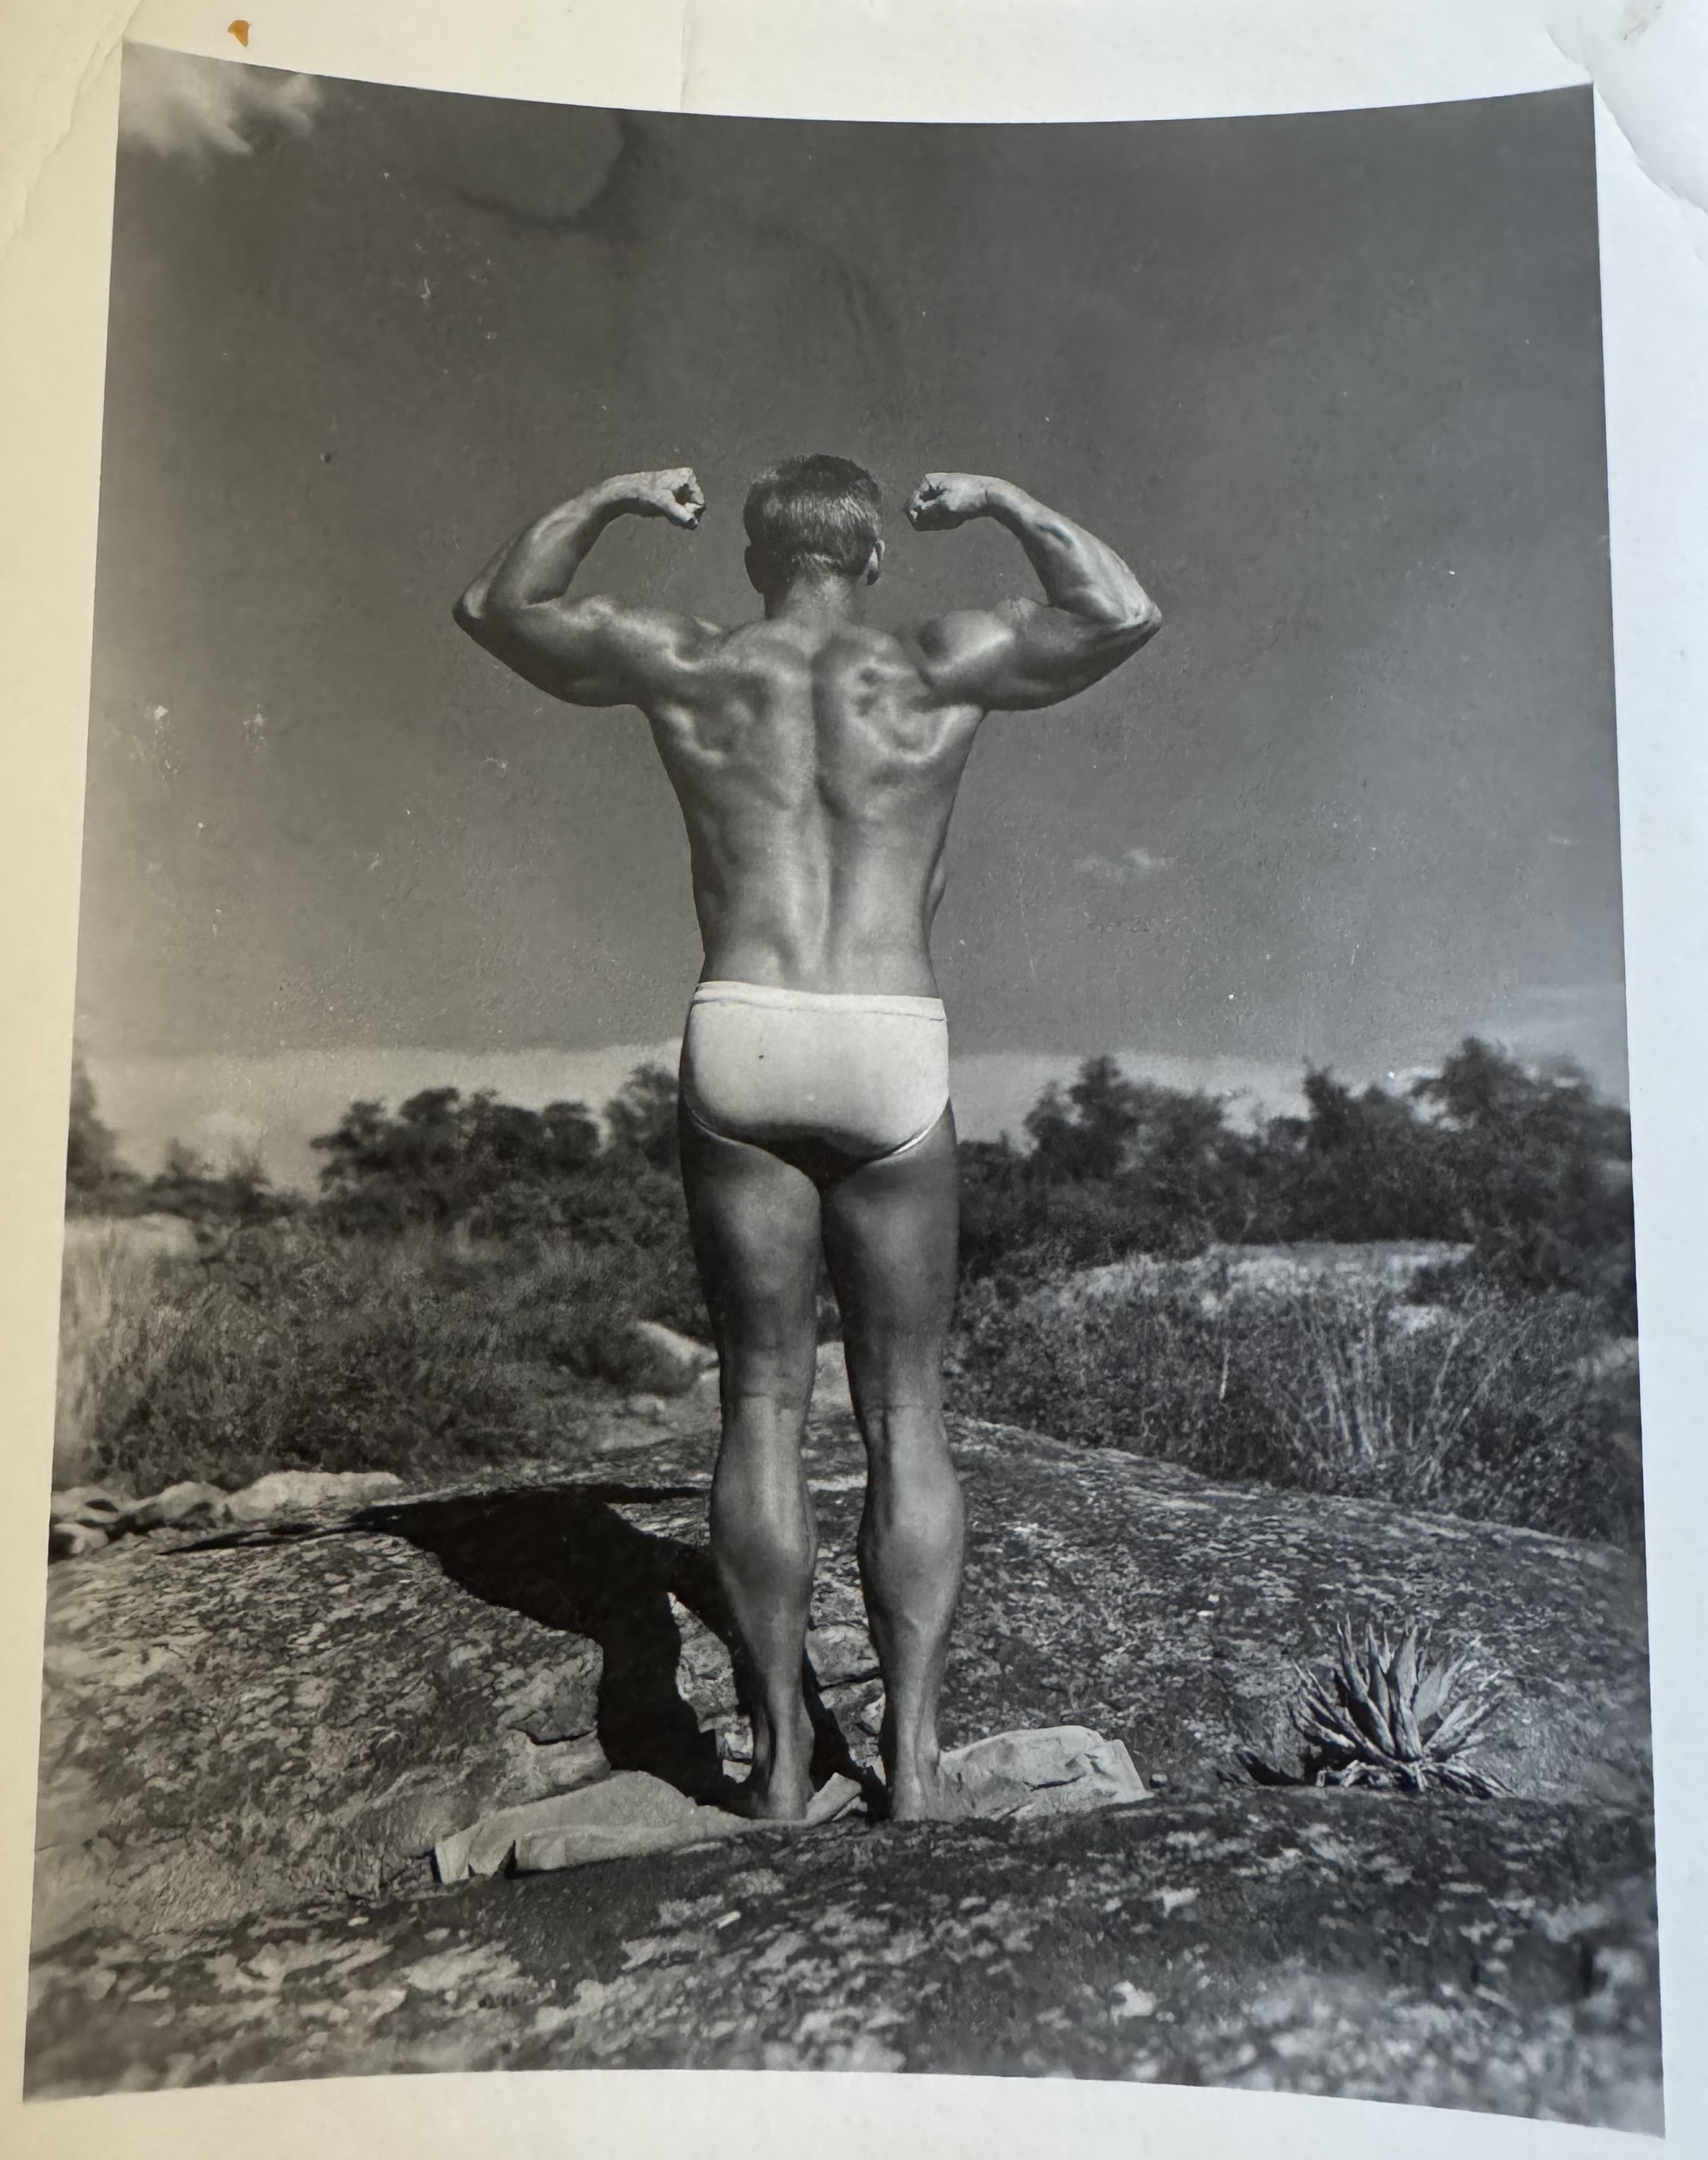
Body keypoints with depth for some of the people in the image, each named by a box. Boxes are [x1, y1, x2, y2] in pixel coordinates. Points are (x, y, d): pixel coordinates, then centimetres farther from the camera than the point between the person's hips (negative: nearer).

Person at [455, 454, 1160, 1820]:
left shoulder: (684, 665, 11)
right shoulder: (940, 671, 8)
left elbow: (497, 606, 25)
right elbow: (1123, 616, 17)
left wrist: (610, 502, 34)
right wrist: (1004, 506, 25)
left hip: (740, 1043, 1)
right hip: (895, 1051, 0)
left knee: (763, 1402, 6)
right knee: (905, 1414, 6)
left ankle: (781, 1761, 7)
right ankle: (913, 1758, 5)